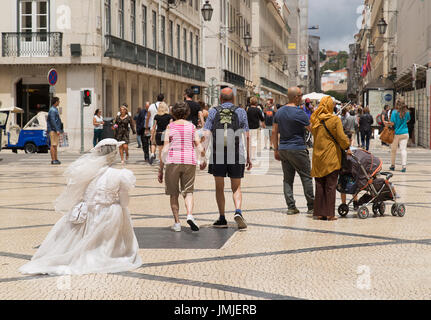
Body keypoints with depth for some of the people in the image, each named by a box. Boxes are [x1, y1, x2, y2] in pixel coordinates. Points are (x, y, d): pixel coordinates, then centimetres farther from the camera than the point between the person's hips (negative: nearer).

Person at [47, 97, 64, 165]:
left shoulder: (55, 109, 19)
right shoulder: (52, 110, -13)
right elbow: (52, 121, -21)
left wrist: (59, 130, 23)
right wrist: (57, 130, -24)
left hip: (56, 130, 10)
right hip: (53, 130, -10)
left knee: (55, 145, 10)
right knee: (53, 145, -10)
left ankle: (56, 159, 13)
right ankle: (53, 160, -12)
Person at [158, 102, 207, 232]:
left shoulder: (170, 126, 1)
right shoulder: (192, 127, 6)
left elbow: (165, 149, -4)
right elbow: (199, 147, 3)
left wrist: (160, 169, -2)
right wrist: (203, 160, 22)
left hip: (173, 161, -1)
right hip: (189, 161, 1)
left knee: (174, 194, 10)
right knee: (188, 192, 9)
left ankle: (177, 223, 8)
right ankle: (190, 215, -16)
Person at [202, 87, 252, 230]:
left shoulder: (213, 112, 4)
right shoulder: (241, 112, 4)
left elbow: (206, 135, -3)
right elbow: (247, 136, 1)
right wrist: (248, 157, 7)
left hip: (217, 155, 0)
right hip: (236, 155, 0)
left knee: (219, 188, 11)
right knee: (236, 188, 11)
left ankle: (222, 219, 13)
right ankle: (238, 212, -13)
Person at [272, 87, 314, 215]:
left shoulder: (279, 112, 9)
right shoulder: (299, 113, -13)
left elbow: (274, 131, 11)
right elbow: (312, 129, -8)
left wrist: (276, 149, 15)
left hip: (283, 149, 6)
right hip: (298, 149, -6)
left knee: (287, 179, 8)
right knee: (306, 177, 2)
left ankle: (291, 207, 5)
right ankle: (311, 207, 5)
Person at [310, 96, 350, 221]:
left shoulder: (315, 120, 5)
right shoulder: (335, 120, -9)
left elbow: (314, 134, 11)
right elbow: (341, 138, -11)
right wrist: (346, 146, 7)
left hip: (318, 157, 4)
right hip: (331, 157, -4)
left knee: (319, 185, 11)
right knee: (331, 186, 2)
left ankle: (319, 213, 12)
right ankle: (329, 214, 2)